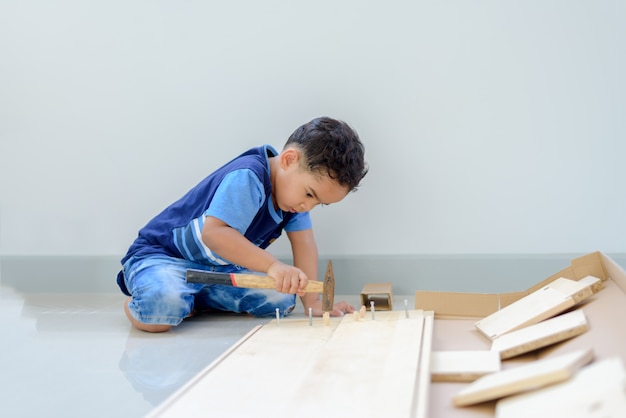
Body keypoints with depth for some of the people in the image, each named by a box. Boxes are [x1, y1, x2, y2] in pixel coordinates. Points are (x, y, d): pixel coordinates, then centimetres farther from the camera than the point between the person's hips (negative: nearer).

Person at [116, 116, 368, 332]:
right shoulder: (247, 178, -29)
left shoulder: (296, 183, -2)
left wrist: (312, 303, -14)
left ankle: (194, 299, 5)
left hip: (220, 268, 8)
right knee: (162, 307, -40)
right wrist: (272, 265, -45)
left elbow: (304, 244, -4)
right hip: (161, 255, -8)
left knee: (281, 300, -11)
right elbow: (213, 233, -39)